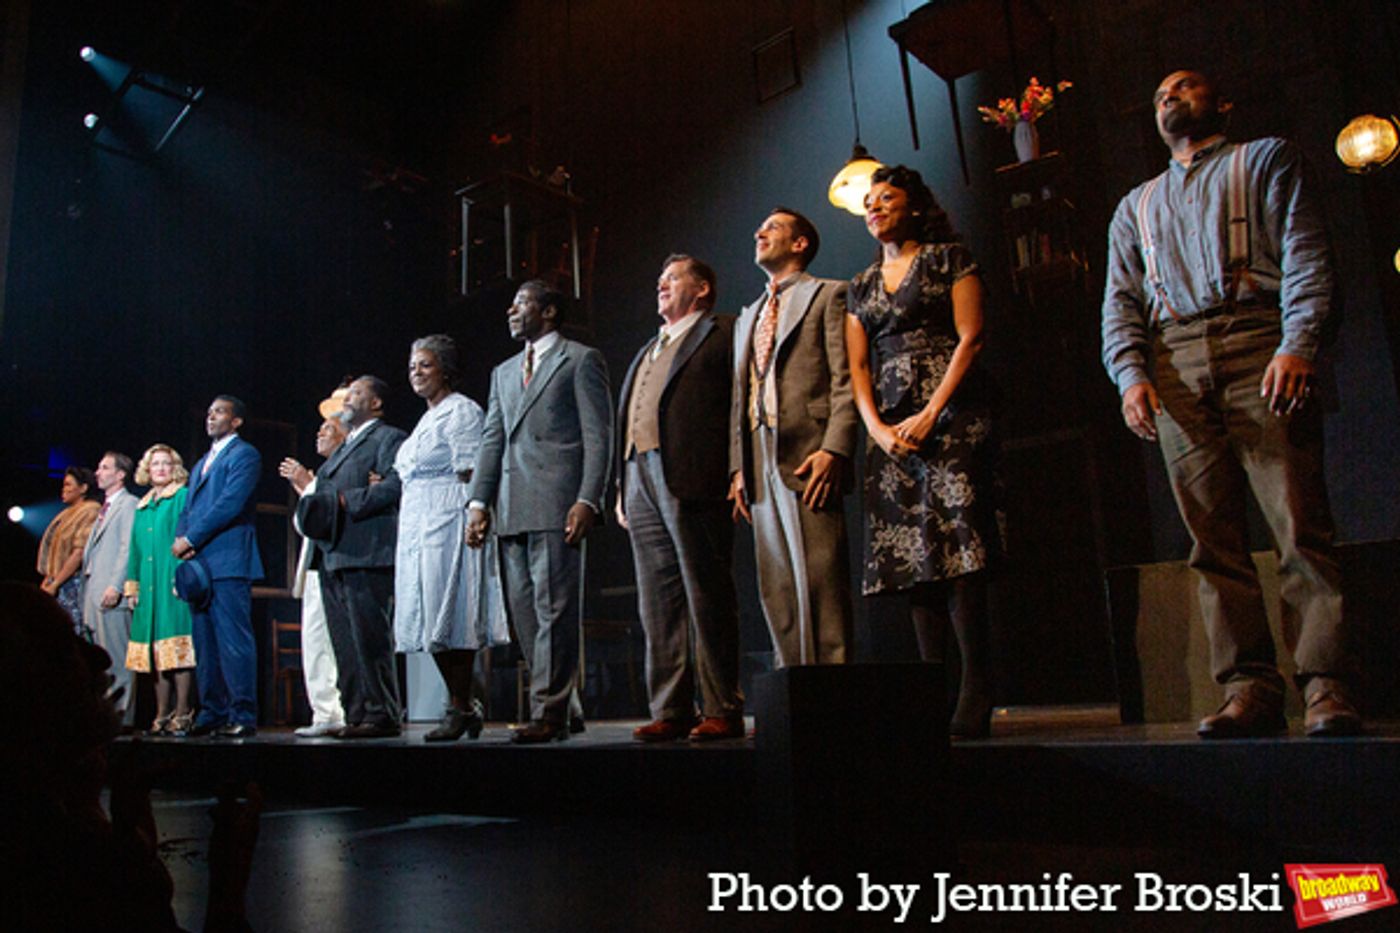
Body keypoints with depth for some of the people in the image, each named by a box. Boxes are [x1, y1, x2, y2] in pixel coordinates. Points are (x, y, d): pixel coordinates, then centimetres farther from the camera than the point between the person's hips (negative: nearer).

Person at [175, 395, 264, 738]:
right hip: (198, 562, 8)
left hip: (228, 559, -8)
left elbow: (230, 503, -11)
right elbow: (188, 507, 21)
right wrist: (180, 538, 0)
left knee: (234, 640, -10)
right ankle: (211, 713, 12)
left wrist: (191, 539, -11)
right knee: (205, 643, 8)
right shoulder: (202, 463, 27)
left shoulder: (245, 454, 1)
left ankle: (242, 716, -9)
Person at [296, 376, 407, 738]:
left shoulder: (389, 439, 1)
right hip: (333, 558, 9)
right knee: (345, 643, 7)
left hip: (366, 556, -9)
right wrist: (317, 505, 2)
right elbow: (323, 493, 25)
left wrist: (348, 501, -15)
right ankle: (356, 715, 12)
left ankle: (382, 715, -6)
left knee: (369, 637, -10)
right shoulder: (343, 448, 28)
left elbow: (395, 484, -14)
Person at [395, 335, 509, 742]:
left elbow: (470, 473, -12)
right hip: (418, 525, 9)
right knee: (432, 620, 7)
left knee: (448, 619, -8)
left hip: (448, 523, -9)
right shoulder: (427, 419, 23)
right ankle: (465, 704, 15)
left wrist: (472, 522, -18)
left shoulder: (462, 411, -4)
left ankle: (460, 709, -1)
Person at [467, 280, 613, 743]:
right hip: (512, 510, 7)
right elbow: (491, 440, 19)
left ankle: (548, 713, -1)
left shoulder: (581, 360, 5)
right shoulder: (503, 372, 26)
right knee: (523, 613, 6)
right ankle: (562, 705, 14)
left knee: (554, 610, -6)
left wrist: (587, 500, -14)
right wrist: (479, 501, 7)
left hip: (556, 505, -7)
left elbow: (598, 436, -3)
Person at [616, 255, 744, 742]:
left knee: (708, 599, -4)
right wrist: (622, 490, 16)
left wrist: (737, 474, -13)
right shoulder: (647, 351, 29)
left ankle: (722, 711, 4)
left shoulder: (721, 332, 6)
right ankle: (670, 711, 11)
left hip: (693, 480, -7)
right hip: (642, 480, 8)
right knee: (658, 606, 6)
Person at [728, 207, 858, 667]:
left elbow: (845, 379, -5)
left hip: (806, 456, -7)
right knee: (775, 590, 5)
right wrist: (738, 466, 11)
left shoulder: (828, 296, 6)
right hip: (760, 460, 7)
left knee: (818, 580, -10)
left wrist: (834, 449, -17)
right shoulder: (748, 317, 27)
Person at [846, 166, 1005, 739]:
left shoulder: (948, 259, 7)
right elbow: (858, 366, 13)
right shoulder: (863, 286, 21)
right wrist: (878, 427, -4)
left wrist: (930, 413, -13)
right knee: (912, 555, -1)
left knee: (957, 544, -15)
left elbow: (971, 337, -4)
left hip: (950, 413, -5)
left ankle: (975, 694, -13)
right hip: (891, 428, 5)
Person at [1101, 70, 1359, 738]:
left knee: (1300, 525, -12)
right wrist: (1131, 373, -1)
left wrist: (1298, 345, -12)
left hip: (1258, 346, -3)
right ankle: (1250, 689, -3)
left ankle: (1327, 687, -11)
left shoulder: (1266, 159, 20)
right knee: (1214, 539, -4)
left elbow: (1305, 255, 4)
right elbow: (1120, 301, 18)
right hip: (1175, 368, 3)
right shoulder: (1135, 206, 30)